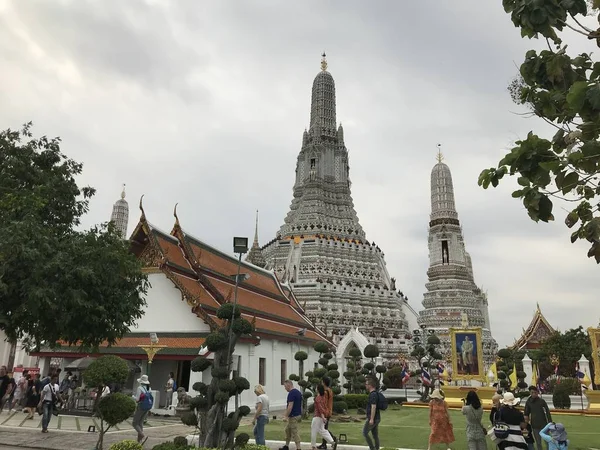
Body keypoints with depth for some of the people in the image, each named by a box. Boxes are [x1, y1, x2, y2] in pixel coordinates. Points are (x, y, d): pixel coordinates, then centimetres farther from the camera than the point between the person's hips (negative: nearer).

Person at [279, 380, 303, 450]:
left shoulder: (291, 393, -19)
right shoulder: (298, 392, 11)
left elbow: (290, 406, -24)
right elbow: (300, 404, 18)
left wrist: (286, 416, -18)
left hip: (293, 416, -10)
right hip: (298, 414, 10)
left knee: (294, 433, -4)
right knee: (287, 430, 20)